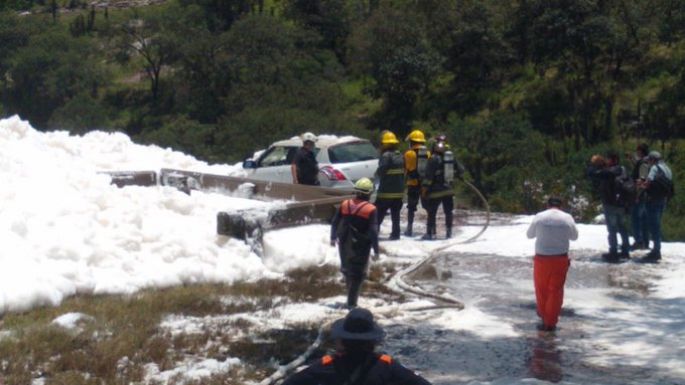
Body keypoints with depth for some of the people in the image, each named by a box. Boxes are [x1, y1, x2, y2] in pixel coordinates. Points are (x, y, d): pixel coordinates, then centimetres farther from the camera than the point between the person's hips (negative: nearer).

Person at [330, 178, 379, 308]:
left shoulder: (345, 205, -2)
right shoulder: (370, 209, -15)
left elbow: (335, 222, 6)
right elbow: (373, 231, -17)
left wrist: (333, 237, 22)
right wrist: (376, 250, -9)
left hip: (345, 244, 4)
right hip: (361, 247, -4)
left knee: (347, 269, 24)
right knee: (357, 274, 5)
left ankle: (351, 293, 41)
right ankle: (351, 302, 2)